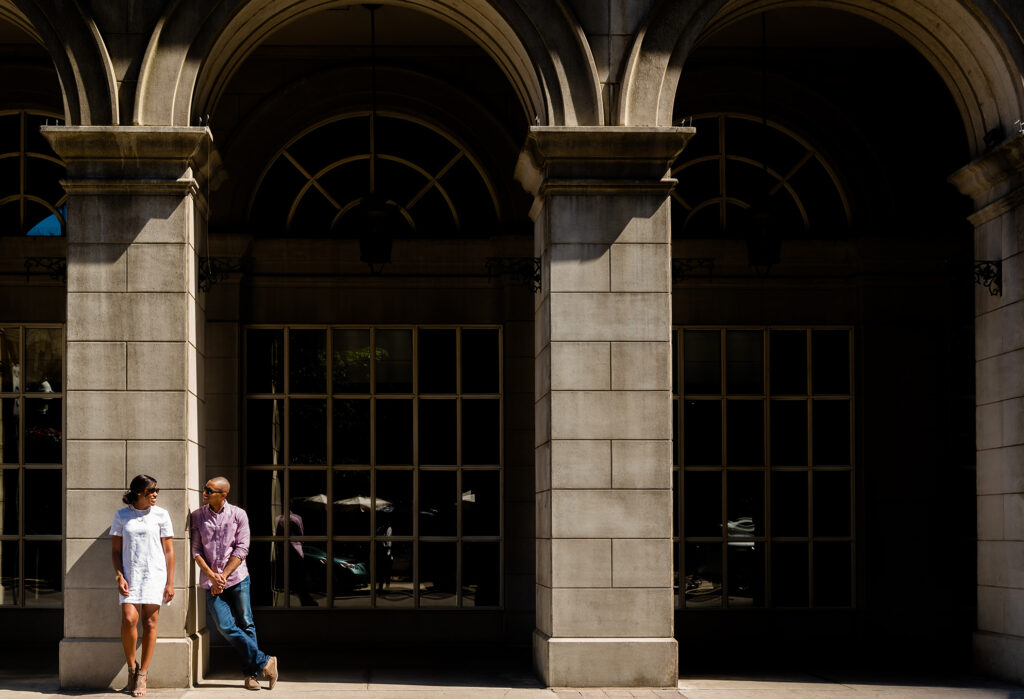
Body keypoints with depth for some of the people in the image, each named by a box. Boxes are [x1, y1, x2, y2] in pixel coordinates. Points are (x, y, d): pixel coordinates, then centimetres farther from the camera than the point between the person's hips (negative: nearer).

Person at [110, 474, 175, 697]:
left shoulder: (161, 515, 4)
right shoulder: (121, 515, 6)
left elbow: (169, 551, 4)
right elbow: (115, 550, 8)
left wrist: (170, 582, 0)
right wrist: (119, 577, -5)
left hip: (155, 574, 0)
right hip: (130, 575, 0)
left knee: (150, 623, -2)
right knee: (129, 619, -15)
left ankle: (142, 675, 7)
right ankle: (131, 667, 6)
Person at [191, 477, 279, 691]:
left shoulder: (238, 515, -1)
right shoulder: (198, 516, 4)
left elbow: (241, 550, -4)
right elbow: (196, 550, 2)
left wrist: (223, 576, -11)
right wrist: (211, 575, -10)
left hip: (237, 578, -1)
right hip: (212, 582, 1)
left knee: (246, 625, 1)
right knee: (226, 627, -9)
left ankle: (252, 673, 10)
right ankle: (264, 661, 1)